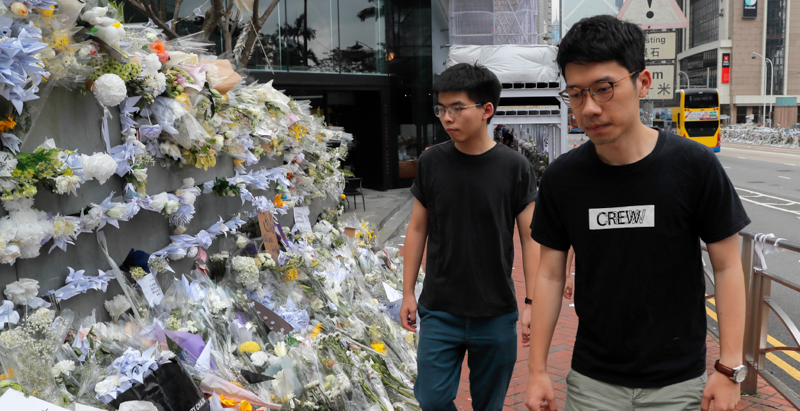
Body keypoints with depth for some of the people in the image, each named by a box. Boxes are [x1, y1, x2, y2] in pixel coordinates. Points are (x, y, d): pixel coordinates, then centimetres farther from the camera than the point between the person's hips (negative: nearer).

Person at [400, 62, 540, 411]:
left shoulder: (515, 167, -7)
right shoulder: (431, 162, -2)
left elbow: (530, 239, -3)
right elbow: (417, 229, 5)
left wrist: (532, 303, -6)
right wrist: (407, 292, 5)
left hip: (497, 315, -1)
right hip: (439, 311, 1)